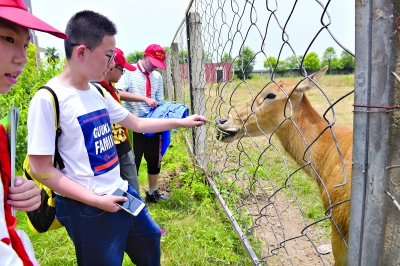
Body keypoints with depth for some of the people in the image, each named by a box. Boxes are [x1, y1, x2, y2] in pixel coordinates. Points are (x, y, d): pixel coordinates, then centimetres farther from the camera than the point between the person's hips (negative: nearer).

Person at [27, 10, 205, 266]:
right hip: (88, 210, -7)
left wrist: (181, 122, 11)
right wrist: (96, 200, -20)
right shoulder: (48, 99, -20)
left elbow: (136, 123, 12)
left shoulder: (98, 92, 2)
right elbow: (40, 168, -18)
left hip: (122, 193, 8)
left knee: (149, 238, 25)